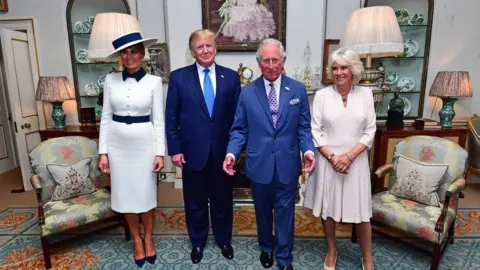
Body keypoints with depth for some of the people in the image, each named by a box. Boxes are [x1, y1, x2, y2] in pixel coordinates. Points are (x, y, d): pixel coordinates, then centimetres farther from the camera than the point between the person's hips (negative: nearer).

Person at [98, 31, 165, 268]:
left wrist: (160, 152, -8)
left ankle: (148, 239, 33)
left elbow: (159, 119, -4)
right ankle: (137, 240, 33)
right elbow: (106, 118, 4)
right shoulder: (111, 80, 1)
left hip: (144, 142, -2)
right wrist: (103, 151, 0)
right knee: (125, 194, 12)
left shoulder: (154, 81, -4)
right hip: (118, 144, 2)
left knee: (146, 193, 9)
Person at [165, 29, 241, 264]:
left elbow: (237, 116, 2)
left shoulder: (231, 77, 0)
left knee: (223, 199, 17)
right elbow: (171, 118, -2)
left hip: (223, 151, 1)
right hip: (193, 152, 0)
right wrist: (175, 149, -5)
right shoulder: (178, 77, -3)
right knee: (195, 202, 16)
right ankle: (197, 242, 40)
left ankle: (223, 240, 41)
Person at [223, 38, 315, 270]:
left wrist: (308, 149, -15)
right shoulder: (247, 92, -1)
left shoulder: (298, 89, -1)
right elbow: (239, 129, 0)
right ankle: (266, 248, 45)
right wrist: (232, 153, -15)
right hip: (258, 164, 1)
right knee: (263, 211, 19)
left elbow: (304, 127, 2)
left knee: (285, 212, 12)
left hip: (287, 164, 0)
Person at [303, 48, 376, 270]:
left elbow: (370, 131, -1)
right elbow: (315, 131, -5)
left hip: (356, 160, 1)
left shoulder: (365, 94, 0)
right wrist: (331, 157, -13)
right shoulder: (322, 95, -4)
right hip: (327, 160, 0)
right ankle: (331, 252, 34)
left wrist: (348, 156, -12)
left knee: (361, 210, 7)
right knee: (327, 208, 12)